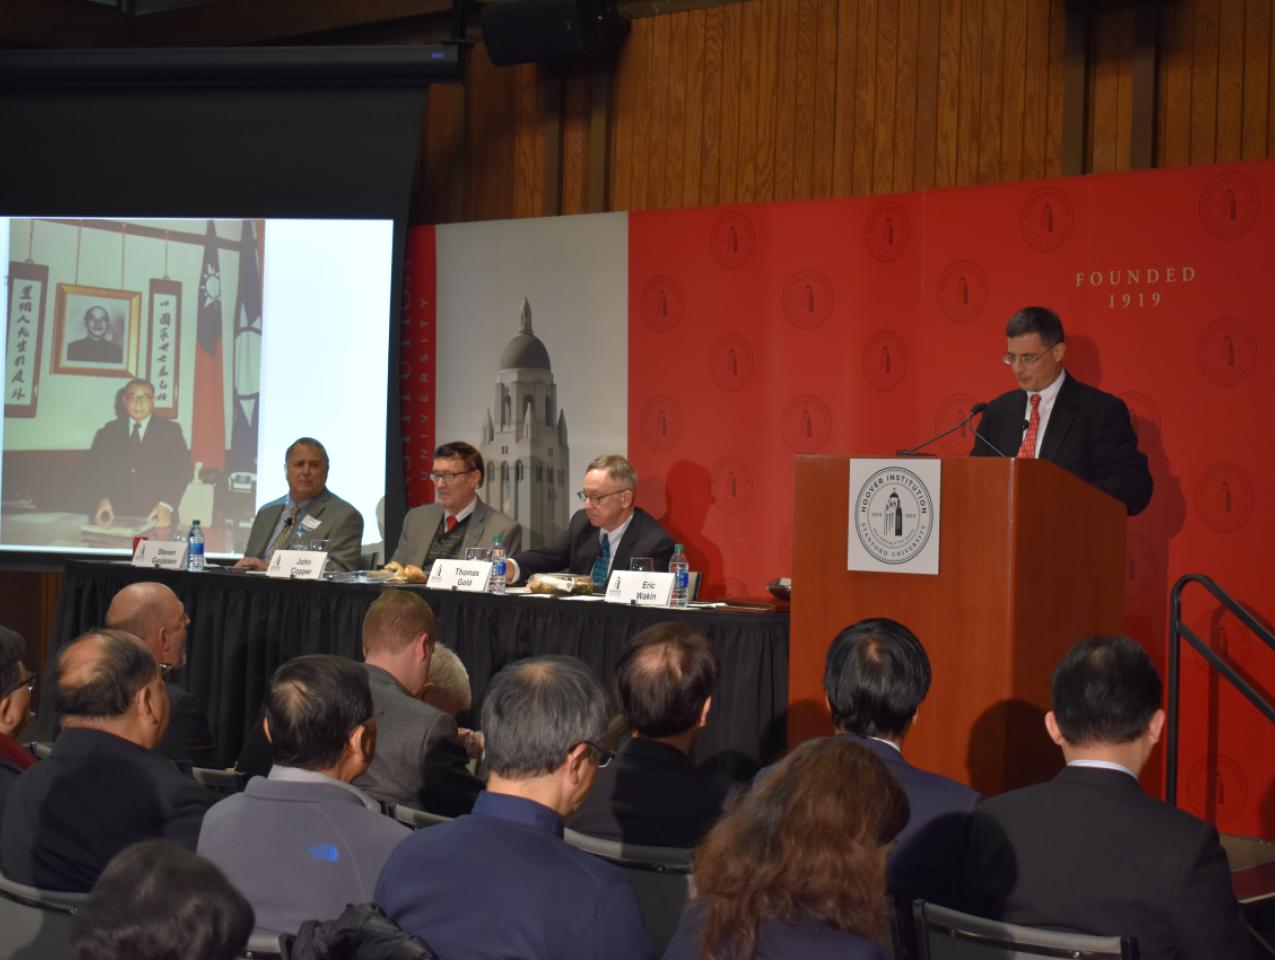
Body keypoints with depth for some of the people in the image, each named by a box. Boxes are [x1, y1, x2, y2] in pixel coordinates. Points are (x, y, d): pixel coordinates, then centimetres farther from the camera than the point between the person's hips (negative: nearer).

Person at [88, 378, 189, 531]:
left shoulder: (171, 430, 10)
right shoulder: (109, 431, 16)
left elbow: (181, 471, 2)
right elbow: (97, 467, 9)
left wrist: (166, 505, -14)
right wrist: (103, 498, -11)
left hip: (155, 515, -1)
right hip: (116, 513, 1)